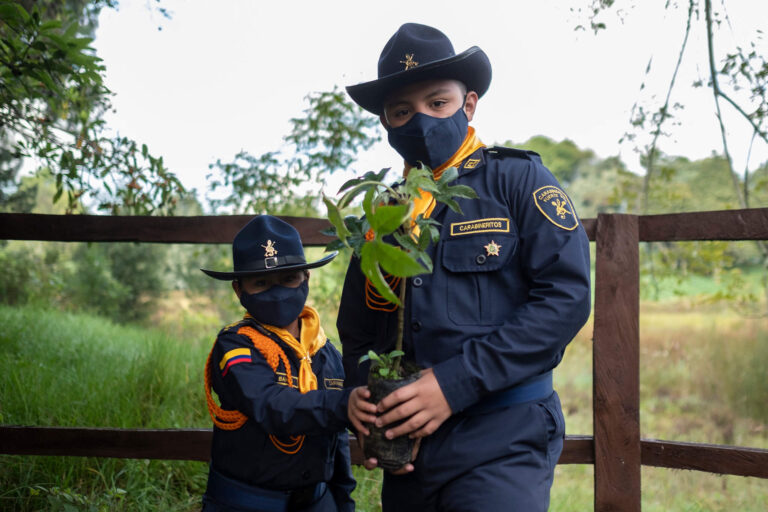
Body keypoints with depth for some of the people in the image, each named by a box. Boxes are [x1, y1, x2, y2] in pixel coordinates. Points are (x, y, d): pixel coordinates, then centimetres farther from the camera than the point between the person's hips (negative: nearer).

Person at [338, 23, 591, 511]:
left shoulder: (517, 179, -1)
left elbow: (567, 294, -12)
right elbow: (357, 328, 20)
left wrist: (456, 383, -17)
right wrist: (360, 391, -3)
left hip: (500, 445, -5)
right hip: (407, 447, 5)